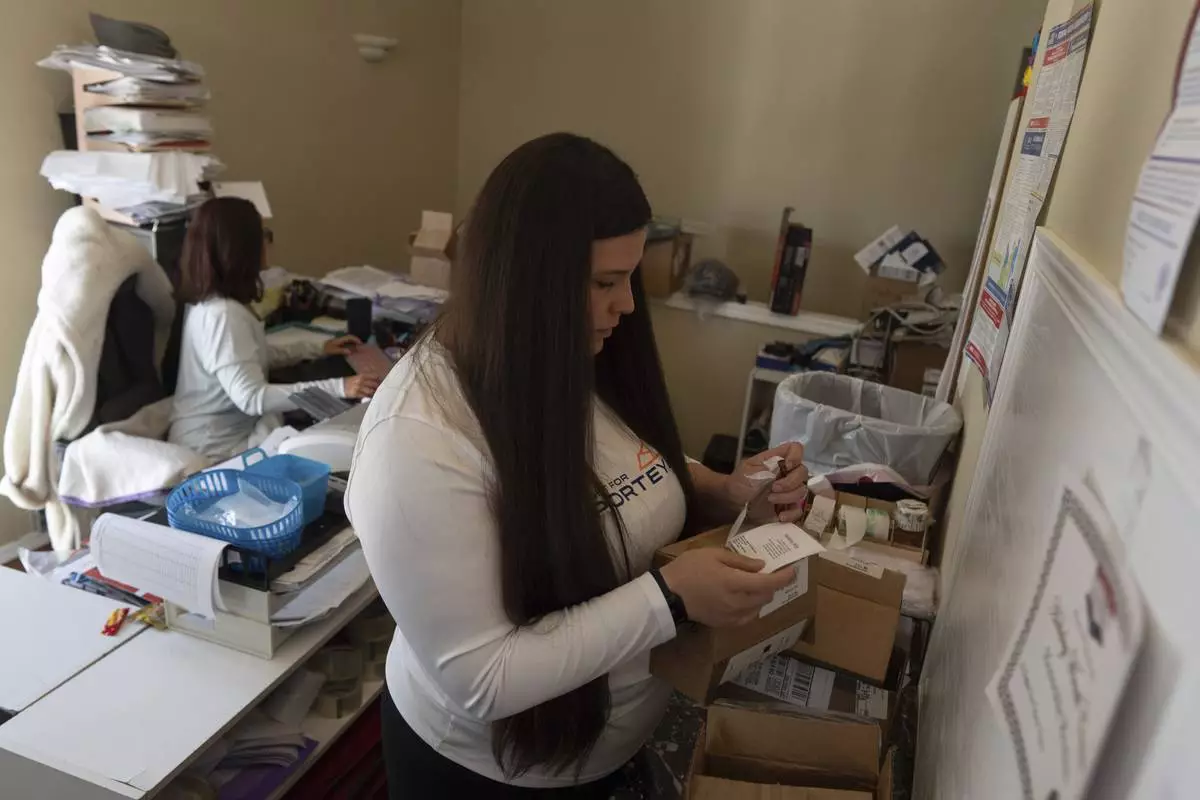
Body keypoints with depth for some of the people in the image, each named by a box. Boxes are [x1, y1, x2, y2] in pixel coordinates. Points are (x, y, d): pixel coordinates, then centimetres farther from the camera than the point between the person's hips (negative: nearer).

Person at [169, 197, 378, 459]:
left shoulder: (210, 301, 5)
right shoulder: (223, 314, -26)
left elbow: (254, 357, 18)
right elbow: (251, 398, -32)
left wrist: (318, 349, 15)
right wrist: (338, 388, -36)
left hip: (233, 429, 10)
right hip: (215, 448, -10)